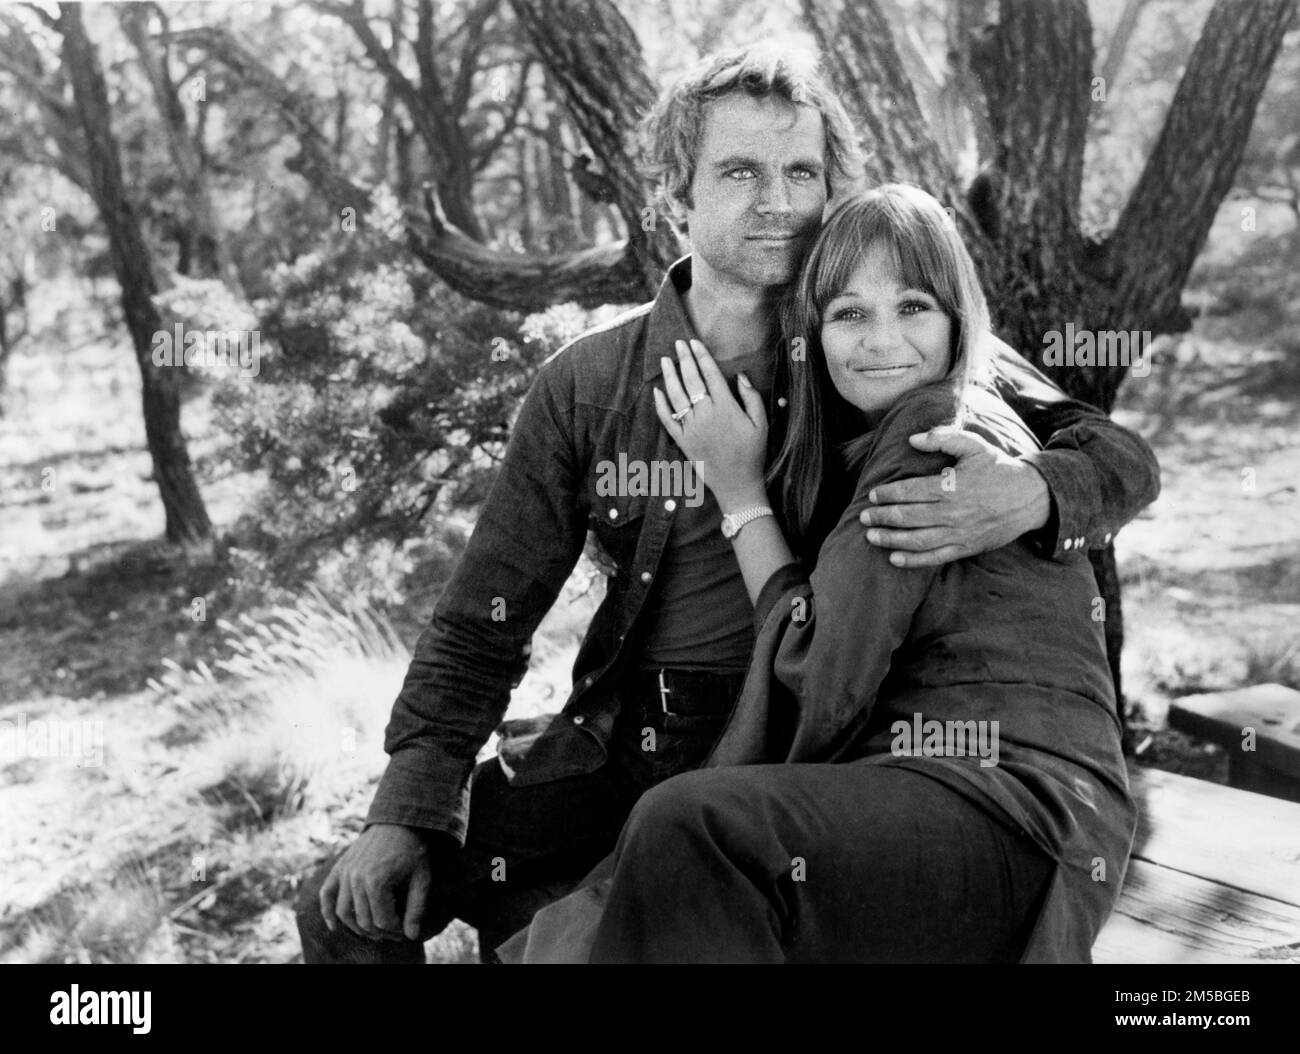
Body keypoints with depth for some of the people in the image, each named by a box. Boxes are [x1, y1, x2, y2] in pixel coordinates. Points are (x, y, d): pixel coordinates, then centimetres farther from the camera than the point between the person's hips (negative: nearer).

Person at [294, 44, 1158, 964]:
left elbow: (1121, 457, -7)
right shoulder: (587, 386, 0)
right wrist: (406, 811, -6)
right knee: (351, 910, -3)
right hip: (617, 743, 3)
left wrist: (1029, 495, -32)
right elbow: (485, 622, 3)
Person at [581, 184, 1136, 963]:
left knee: (687, 828, -29)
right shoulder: (861, 447, 20)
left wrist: (740, 490, -1)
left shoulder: (938, 429, -8)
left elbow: (819, 672, -9)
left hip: (1023, 811, -8)